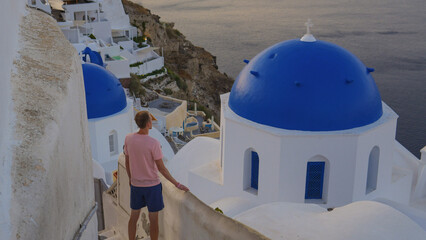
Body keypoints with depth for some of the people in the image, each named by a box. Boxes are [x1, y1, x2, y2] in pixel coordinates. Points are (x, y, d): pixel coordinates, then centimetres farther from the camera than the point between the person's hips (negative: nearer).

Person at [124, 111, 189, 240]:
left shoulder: (128, 139, -7)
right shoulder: (153, 143, -22)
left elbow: (127, 161, 5)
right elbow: (161, 168, -17)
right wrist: (177, 184, -9)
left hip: (135, 185, 5)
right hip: (152, 185, -5)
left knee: (134, 217, 19)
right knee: (153, 219, 10)